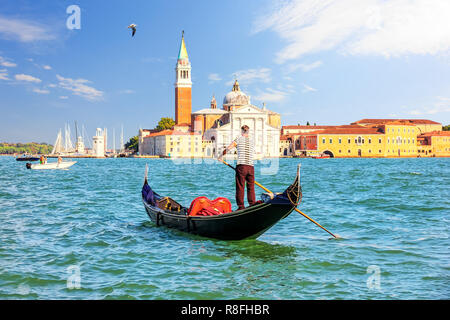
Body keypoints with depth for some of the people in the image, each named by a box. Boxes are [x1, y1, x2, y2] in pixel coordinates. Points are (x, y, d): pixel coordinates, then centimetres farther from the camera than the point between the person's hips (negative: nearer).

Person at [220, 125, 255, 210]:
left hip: (241, 166, -3)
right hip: (251, 167, 3)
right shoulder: (252, 141, 12)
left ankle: (241, 206, 0)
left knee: (240, 187, 1)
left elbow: (227, 149, 2)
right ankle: (252, 205, 7)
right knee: (251, 188, 9)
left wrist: (221, 156, 19)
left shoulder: (239, 139, 1)